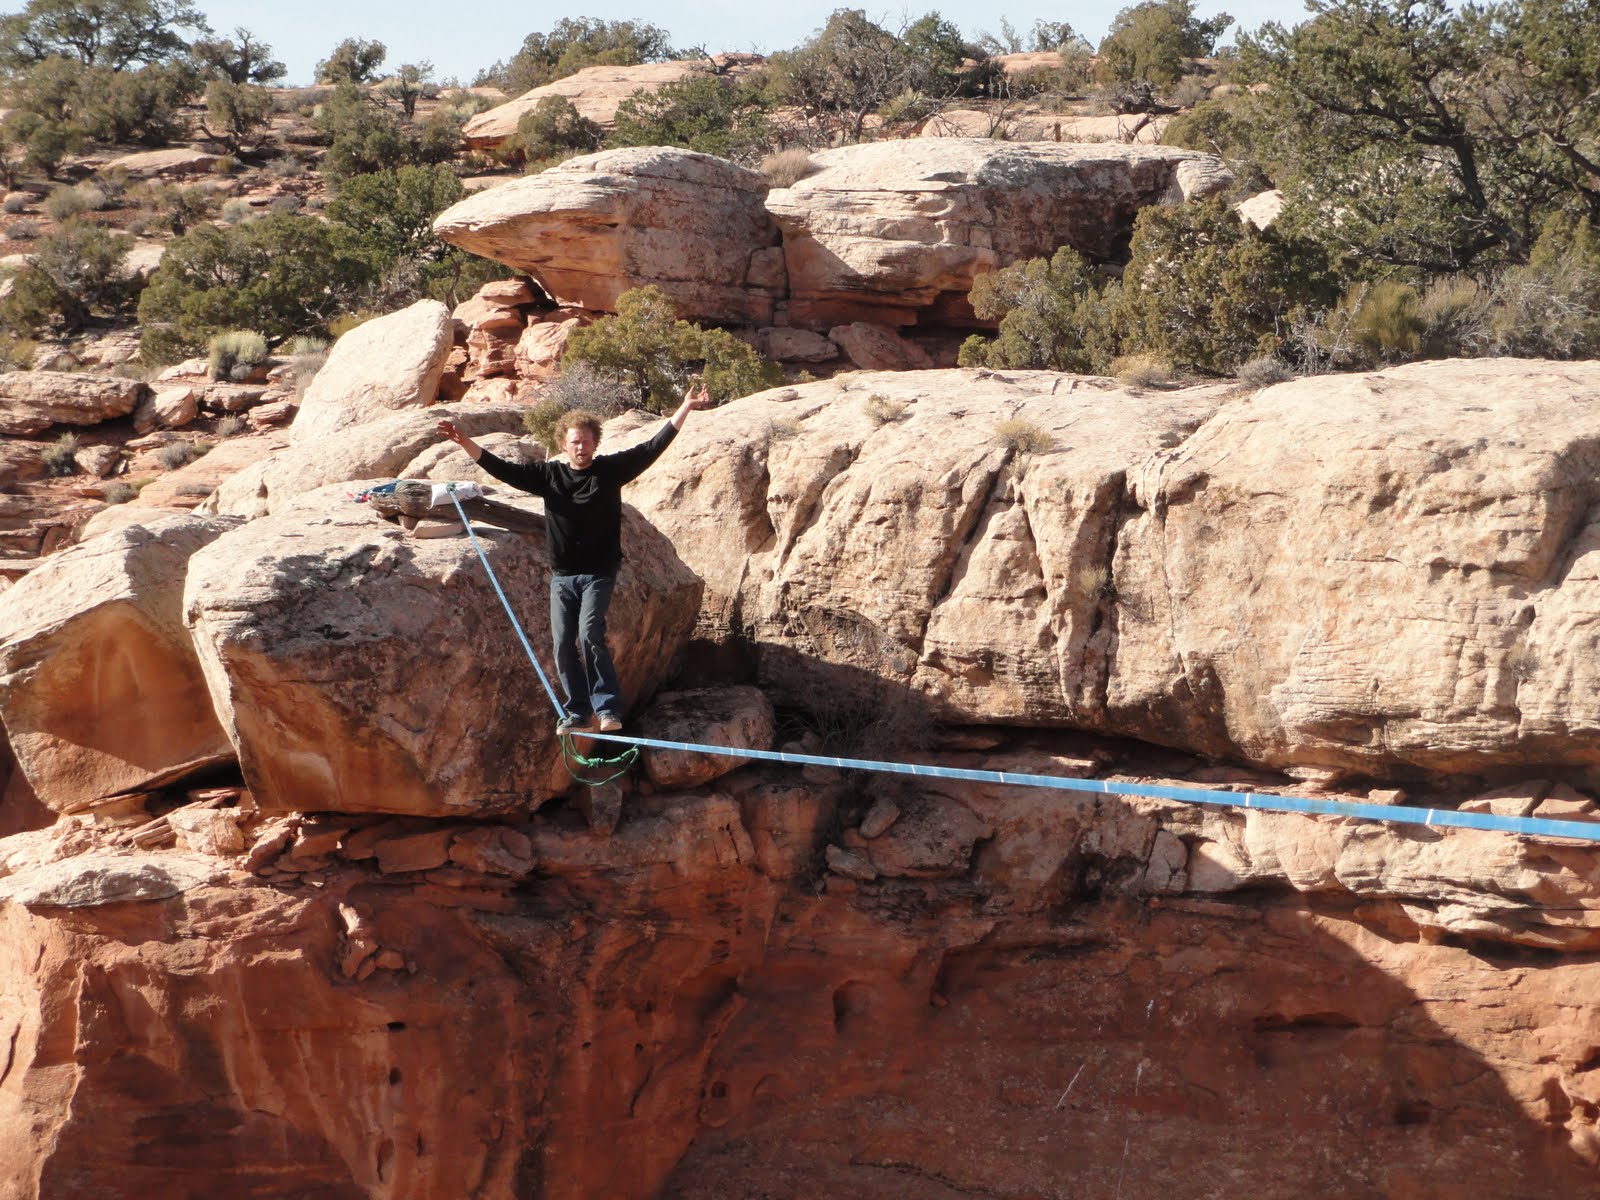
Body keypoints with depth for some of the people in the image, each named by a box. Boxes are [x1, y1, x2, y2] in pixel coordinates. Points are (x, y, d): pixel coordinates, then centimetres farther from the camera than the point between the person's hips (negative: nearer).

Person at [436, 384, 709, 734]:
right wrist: (465, 443, -8)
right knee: (563, 645, 0)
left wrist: (686, 407, -7)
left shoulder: (610, 469, -1)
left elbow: (653, 447, -3)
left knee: (590, 635, -20)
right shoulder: (548, 474, 5)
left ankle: (608, 709, -17)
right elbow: (503, 469, 2)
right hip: (562, 575, 4)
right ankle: (577, 712, 10)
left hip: (598, 573, -4)